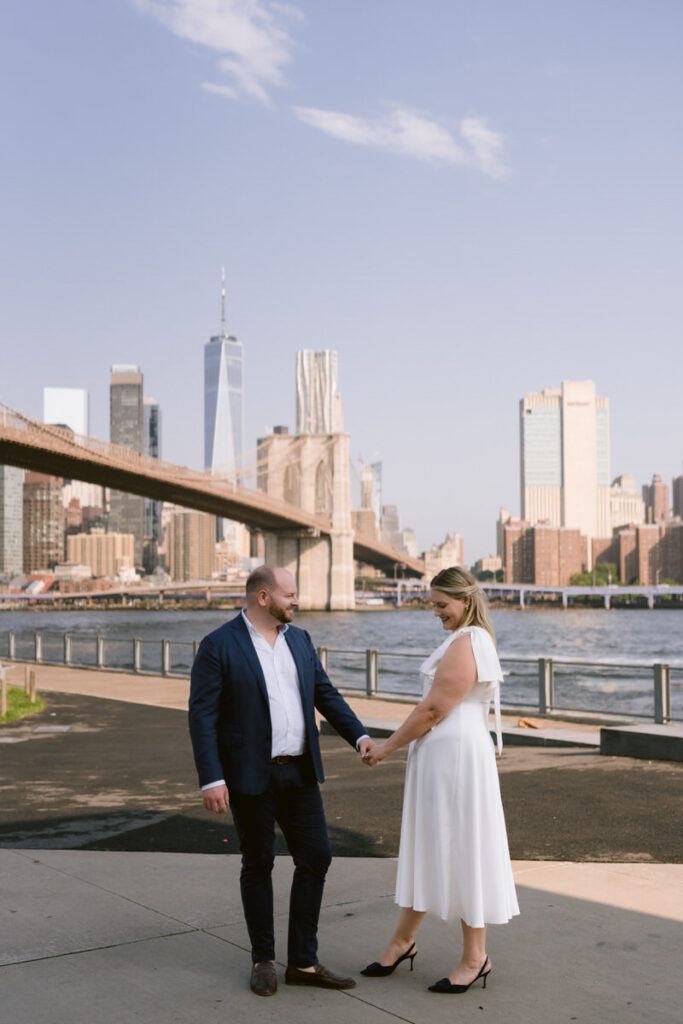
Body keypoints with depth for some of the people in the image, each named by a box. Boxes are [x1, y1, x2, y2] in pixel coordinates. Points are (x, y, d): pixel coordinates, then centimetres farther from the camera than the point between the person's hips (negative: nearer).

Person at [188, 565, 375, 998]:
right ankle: (264, 961, 25)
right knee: (258, 864, 8)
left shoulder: (300, 640, 8)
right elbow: (202, 715, -12)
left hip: (299, 771, 5)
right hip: (251, 775, -5)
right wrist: (211, 779, -19)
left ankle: (303, 962, 17)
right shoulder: (218, 646, -10)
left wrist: (360, 735, -3)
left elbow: (326, 694, 11)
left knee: (316, 858, 4)